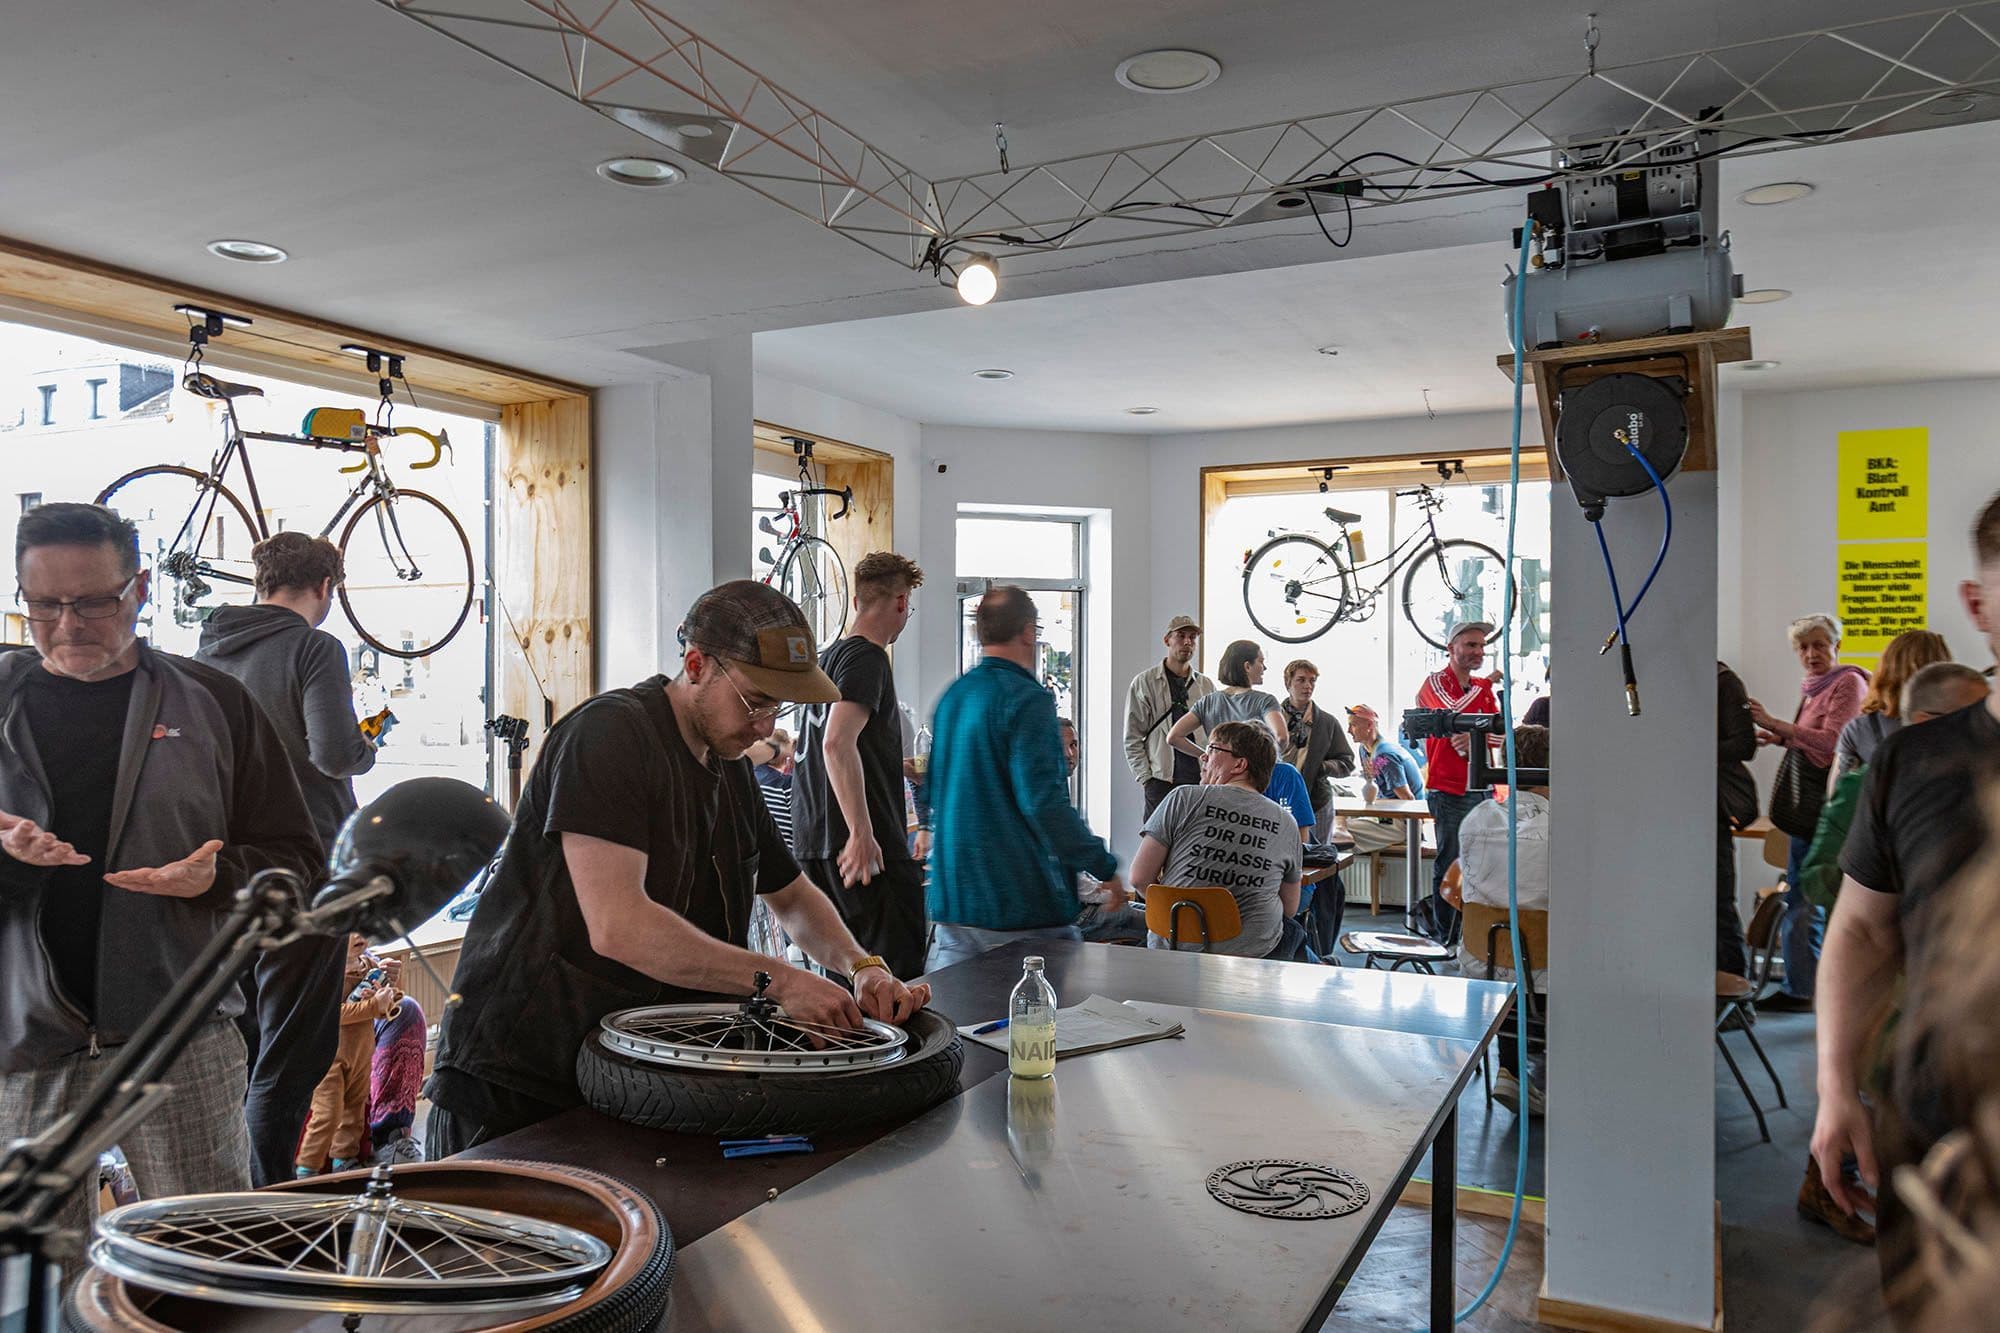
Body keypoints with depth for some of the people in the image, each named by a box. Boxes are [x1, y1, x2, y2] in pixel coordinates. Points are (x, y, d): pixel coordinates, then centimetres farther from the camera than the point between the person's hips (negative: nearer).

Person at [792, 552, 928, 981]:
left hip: (814, 844, 9)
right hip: (870, 847, -9)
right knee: (899, 973, -7)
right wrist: (862, 833, -25)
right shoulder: (866, 657, -10)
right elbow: (838, 743, -24)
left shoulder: (828, 657, 18)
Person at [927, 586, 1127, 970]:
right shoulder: (1027, 699, -14)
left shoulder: (952, 696, 12)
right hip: (1022, 907, -8)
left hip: (951, 897, 8)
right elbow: (1044, 801, -20)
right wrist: (1104, 867, -13)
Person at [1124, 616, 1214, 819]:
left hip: (1201, 780, 3)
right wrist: (1146, 778, -5)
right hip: (1162, 782, -3)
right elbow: (1132, 739, 2)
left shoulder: (1206, 685, 14)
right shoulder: (1145, 682, 4)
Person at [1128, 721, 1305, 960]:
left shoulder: (1184, 799, -7)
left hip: (1171, 949, -1)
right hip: (1251, 951, 1)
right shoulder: (1286, 822, 1)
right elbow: (1290, 908, 10)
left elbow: (1139, 877, -6)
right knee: (1293, 930, 35)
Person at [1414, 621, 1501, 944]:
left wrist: (1473, 739, -14)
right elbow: (1453, 712, -21)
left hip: (1480, 788, 6)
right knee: (1450, 864, -3)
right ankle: (1446, 937, 5)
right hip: (1449, 790, -6)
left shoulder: (1483, 687, 17)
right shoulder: (1435, 682, -2)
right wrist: (1487, 685, -8)